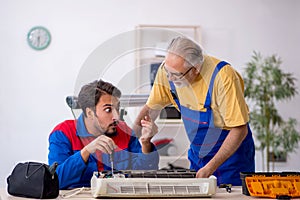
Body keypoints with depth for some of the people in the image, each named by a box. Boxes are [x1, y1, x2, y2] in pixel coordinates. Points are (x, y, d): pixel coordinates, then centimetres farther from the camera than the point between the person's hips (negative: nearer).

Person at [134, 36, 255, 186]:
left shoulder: (223, 77, -30)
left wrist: (210, 168, -27)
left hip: (231, 152, -5)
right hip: (197, 154, 5)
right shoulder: (168, 69, -14)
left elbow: (239, 130, -26)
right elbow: (152, 108, 2)